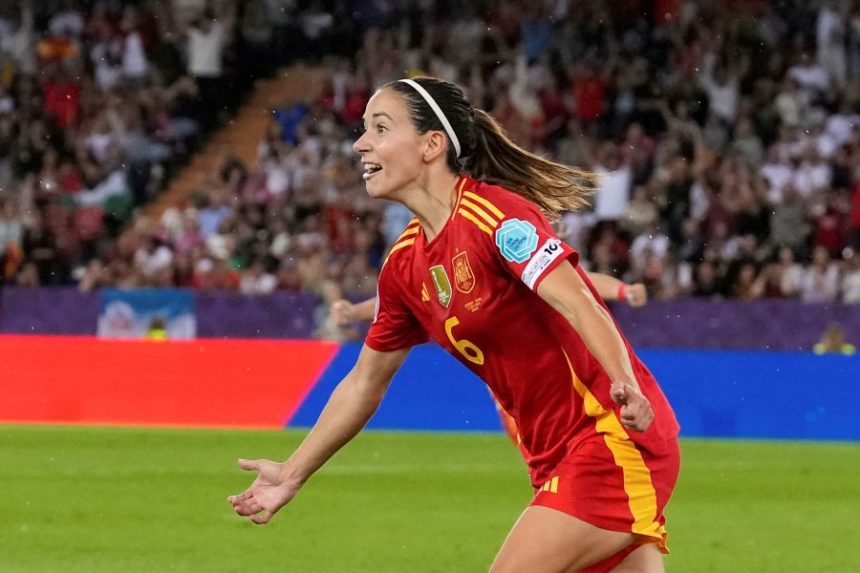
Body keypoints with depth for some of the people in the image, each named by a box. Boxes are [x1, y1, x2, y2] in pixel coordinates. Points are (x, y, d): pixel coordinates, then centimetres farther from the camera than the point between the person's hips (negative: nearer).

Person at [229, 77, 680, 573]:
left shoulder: (495, 215, -15)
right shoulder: (405, 263, 10)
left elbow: (578, 305, -28)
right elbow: (365, 381, 21)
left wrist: (624, 387, -45)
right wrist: (292, 475, 24)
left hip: (614, 439, -8)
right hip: (558, 457, 8)